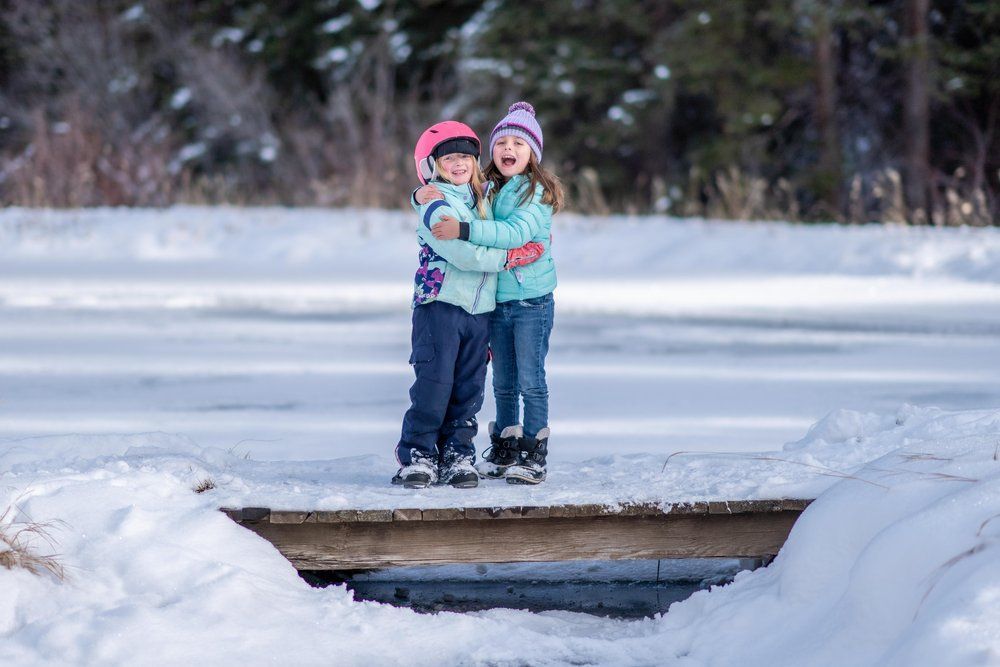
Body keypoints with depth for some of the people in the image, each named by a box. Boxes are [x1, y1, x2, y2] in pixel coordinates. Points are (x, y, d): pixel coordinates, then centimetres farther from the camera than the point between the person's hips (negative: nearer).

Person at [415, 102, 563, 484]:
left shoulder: (538, 193, -11)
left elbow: (516, 233, -27)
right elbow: (444, 202, 14)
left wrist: (464, 230, -36)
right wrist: (422, 196, -11)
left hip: (532, 300, -6)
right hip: (496, 301, 6)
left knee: (531, 381, -2)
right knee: (503, 383, 14)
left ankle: (534, 455, 5)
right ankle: (504, 452, 23)